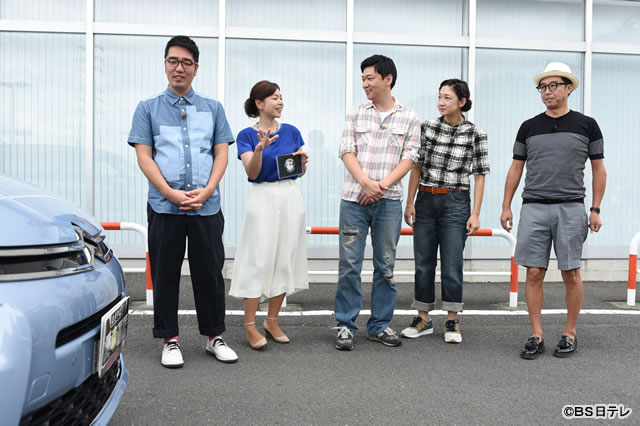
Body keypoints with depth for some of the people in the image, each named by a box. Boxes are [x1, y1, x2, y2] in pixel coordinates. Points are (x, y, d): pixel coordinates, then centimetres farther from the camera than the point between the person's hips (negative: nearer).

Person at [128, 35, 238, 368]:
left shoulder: (212, 108, 12)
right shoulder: (148, 108, 8)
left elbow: (221, 153, 6)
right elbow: (144, 156, 0)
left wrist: (207, 190, -9)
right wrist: (170, 193, -12)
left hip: (207, 205, 1)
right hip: (164, 206, -1)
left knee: (210, 272, 6)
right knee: (165, 274, 6)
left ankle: (214, 337, 20)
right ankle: (169, 340, 19)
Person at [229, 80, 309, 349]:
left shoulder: (291, 132, 9)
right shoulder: (247, 135, -1)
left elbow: (300, 173, 13)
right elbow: (252, 172, -12)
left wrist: (303, 161, -8)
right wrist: (260, 148, -28)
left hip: (291, 198, 4)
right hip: (263, 198, -4)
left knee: (285, 259, 7)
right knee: (258, 260, -4)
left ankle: (272, 321, 19)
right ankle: (250, 325, 7)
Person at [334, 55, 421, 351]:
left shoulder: (409, 118, 7)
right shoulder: (355, 114, 9)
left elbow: (409, 158, 0)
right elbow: (347, 151, 1)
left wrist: (382, 184, -13)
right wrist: (366, 182, -15)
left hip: (389, 201, 0)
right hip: (353, 198, 0)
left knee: (385, 266, 7)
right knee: (349, 264, 1)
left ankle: (379, 325, 19)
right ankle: (345, 325, 12)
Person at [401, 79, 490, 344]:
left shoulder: (475, 134, -3)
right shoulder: (428, 127, 3)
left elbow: (480, 175, -2)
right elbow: (417, 166, 6)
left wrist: (475, 214, -7)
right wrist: (410, 202, 2)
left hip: (456, 202, -3)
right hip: (425, 200, 3)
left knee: (452, 265, 1)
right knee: (423, 262, 9)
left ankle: (452, 322, 17)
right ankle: (423, 320, 21)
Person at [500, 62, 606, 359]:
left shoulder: (586, 125, 6)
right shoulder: (529, 127, 10)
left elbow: (599, 170, 9)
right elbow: (516, 169, 13)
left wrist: (595, 210, 2)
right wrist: (506, 207, 7)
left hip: (571, 209, -1)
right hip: (533, 209, 1)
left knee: (570, 274, 3)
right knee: (534, 273, 0)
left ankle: (570, 334, 18)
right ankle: (536, 336, 9)